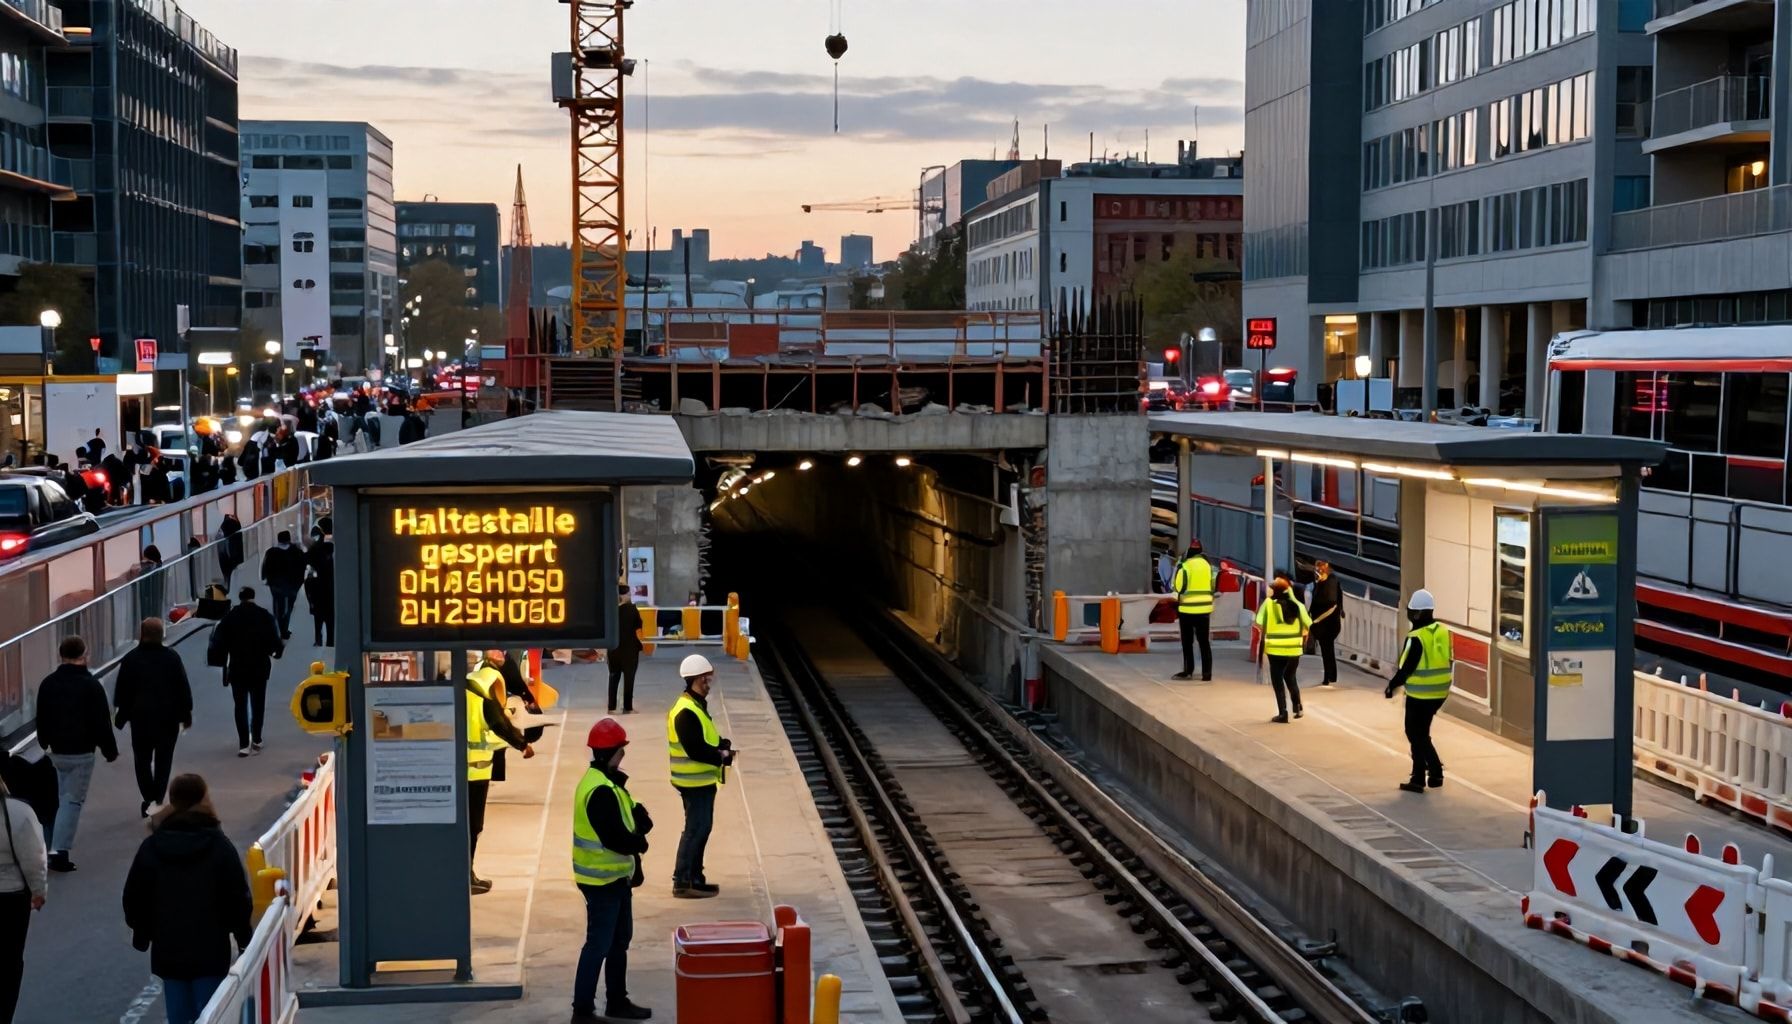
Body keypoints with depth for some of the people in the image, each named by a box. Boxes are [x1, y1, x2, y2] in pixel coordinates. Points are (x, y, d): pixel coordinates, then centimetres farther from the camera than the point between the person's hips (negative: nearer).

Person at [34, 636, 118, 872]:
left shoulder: (48, 683, 4)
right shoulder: (91, 685, -14)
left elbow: (41, 719, 15)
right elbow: (102, 722, -13)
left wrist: (44, 743, 30)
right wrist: (110, 750, -2)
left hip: (57, 751, 6)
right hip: (81, 753, -6)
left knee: (64, 797, 18)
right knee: (72, 800, -4)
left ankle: (58, 847, 18)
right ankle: (59, 851, -11)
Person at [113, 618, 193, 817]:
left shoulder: (131, 659, -5)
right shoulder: (172, 658, -5)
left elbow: (122, 689, -1)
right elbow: (183, 688, -2)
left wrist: (120, 713, 12)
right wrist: (186, 714, 8)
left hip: (140, 716, 0)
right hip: (168, 717, 0)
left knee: (142, 759, 11)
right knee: (163, 759, 8)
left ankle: (149, 799, 5)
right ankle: (158, 799, 3)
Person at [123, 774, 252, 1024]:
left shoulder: (151, 847, -1)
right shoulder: (219, 845, -7)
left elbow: (134, 898, 4)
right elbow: (238, 898, -7)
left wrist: (141, 935, 18)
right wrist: (245, 939, 5)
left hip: (167, 950, 2)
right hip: (210, 950, -2)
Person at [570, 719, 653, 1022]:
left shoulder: (607, 782, 10)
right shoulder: (601, 790, -24)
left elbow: (629, 818, 12)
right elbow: (615, 838, -28)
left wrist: (638, 818, -11)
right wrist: (639, 841, -9)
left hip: (615, 876, 11)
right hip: (603, 880, -11)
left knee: (620, 940, 19)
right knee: (599, 945, -5)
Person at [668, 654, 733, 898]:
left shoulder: (697, 705, 12)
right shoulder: (686, 712, -21)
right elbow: (695, 750, -26)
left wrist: (723, 744, 2)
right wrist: (722, 756, -16)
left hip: (703, 780, 10)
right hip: (694, 781, -10)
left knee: (701, 828, 15)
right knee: (696, 829, -6)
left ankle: (695, 878, 24)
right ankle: (682, 882, -1)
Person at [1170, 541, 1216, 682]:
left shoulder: (1185, 566, -13)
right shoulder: (1208, 565, 6)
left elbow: (1177, 586, -12)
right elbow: (1213, 586, 13)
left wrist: (1177, 568, -1)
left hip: (1188, 609, -5)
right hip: (1204, 609, 5)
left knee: (1187, 642, 7)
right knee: (1204, 641, 8)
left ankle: (1188, 671, 10)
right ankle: (1207, 672, 4)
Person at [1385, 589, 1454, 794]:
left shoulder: (1417, 638, -19)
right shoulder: (1443, 631, 5)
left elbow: (1407, 667, -18)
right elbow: (1449, 661, 12)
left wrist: (1392, 686, -5)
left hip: (1419, 694, -8)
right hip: (1439, 693, 8)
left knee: (1416, 734, 5)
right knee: (1420, 732, 17)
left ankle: (1435, 770, -4)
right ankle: (1418, 778, 21)